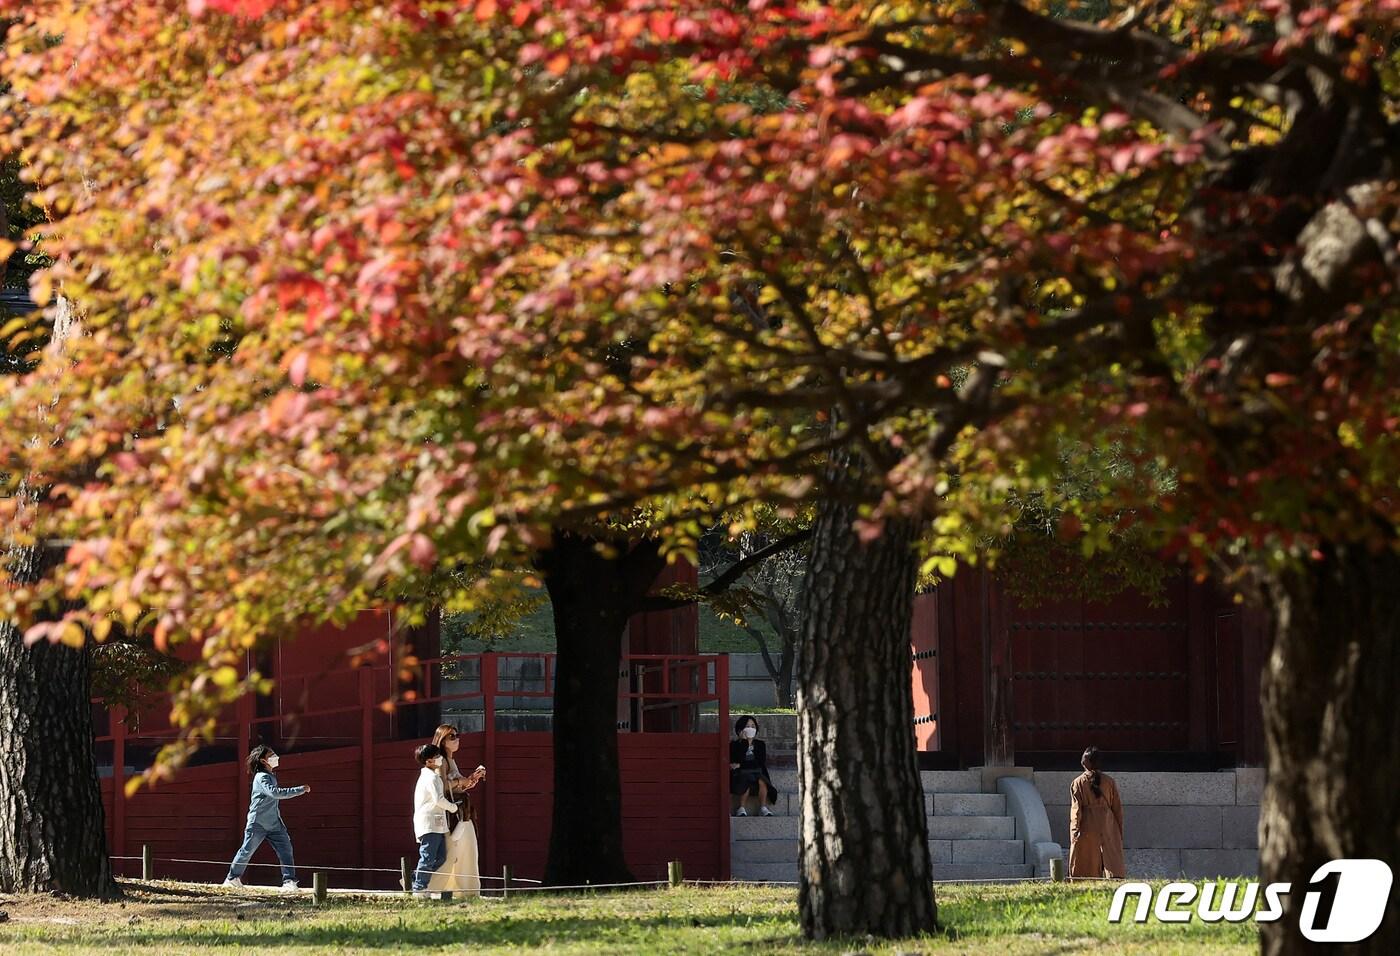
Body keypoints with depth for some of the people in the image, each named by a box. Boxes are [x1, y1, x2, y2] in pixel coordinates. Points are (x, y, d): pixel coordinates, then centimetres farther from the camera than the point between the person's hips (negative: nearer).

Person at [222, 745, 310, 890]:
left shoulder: (271, 775, 12)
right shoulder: (261, 777, -17)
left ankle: (289, 881, -8)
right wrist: (299, 790, -31)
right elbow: (275, 792, -32)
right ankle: (232, 878, 19)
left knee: (285, 849, -6)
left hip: (274, 823, 8)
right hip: (258, 823, -8)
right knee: (247, 850, 3)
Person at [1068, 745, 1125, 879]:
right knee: (1113, 862, -5)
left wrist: (1075, 833, -6)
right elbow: (1117, 807, 9)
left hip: (1087, 828, -1)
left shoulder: (1078, 783, 1)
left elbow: (1076, 809, -5)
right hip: (1108, 827, 1)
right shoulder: (1109, 781, 6)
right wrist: (1120, 831, 15)